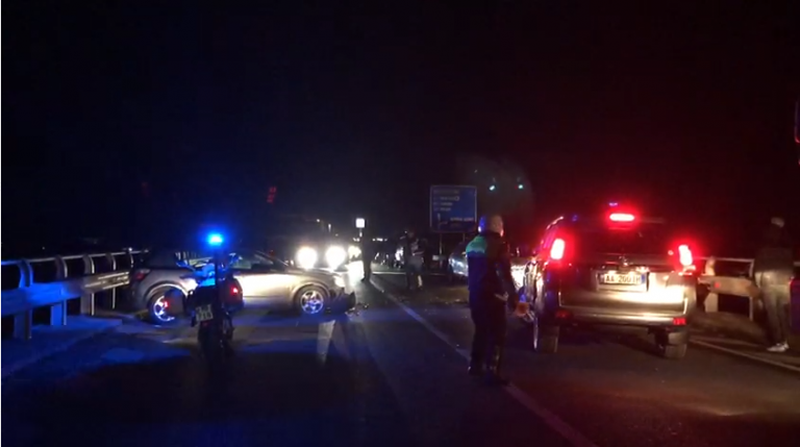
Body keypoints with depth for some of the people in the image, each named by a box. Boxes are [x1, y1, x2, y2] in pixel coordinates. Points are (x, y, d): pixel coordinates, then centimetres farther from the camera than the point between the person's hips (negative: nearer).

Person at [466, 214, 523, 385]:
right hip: (492, 295, -8)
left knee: (481, 330, 20)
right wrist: (512, 296, -16)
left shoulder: (472, 245, 12)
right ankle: (492, 372, -10)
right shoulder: (498, 244, -12)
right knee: (496, 334, -5)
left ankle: (475, 365, 25)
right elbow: (504, 274, -18)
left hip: (475, 294, 8)